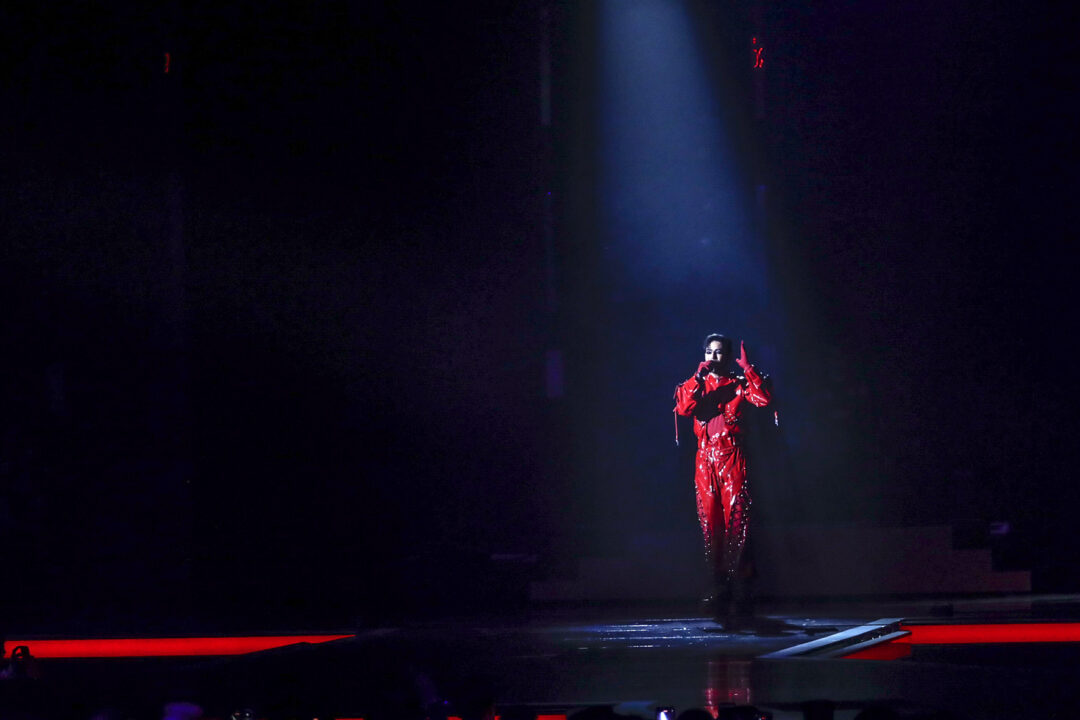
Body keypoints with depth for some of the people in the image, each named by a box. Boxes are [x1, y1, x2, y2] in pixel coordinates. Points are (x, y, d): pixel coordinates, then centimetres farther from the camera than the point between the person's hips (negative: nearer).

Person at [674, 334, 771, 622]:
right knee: (710, 524, -2)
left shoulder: (739, 384, 11)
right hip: (705, 458, 2)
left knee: (736, 520, -9)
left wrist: (747, 368, -8)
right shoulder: (696, 384, 15)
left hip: (732, 459, -2)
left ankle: (739, 586, -7)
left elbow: (763, 399, -8)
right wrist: (698, 377, -11)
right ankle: (720, 586, 2)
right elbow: (683, 408, -5)